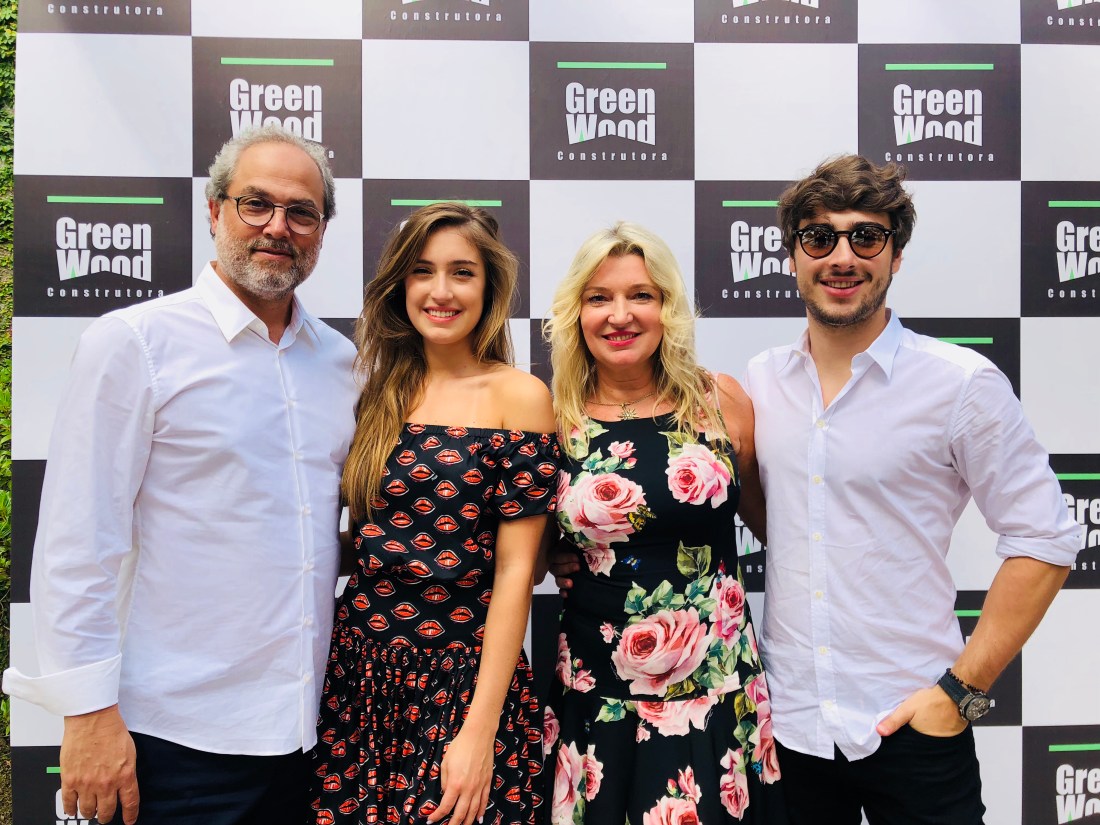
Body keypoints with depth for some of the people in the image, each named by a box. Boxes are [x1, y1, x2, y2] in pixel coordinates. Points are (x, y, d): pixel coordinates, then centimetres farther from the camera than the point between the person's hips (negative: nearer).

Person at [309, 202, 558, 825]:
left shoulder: (518, 395, -8)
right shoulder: (383, 391, 5)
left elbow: (515, 570, -11)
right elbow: (358, 540, 10)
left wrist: (479, 731, -14)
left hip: (462, 679, -4)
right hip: (359, 670, 4)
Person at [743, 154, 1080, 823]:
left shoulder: (963, 383, -9)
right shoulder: (760, 381, 2)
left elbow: (1044, 541, -7)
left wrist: (963, 689, -11)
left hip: (910, 726, -3)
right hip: (786, 720, 4)